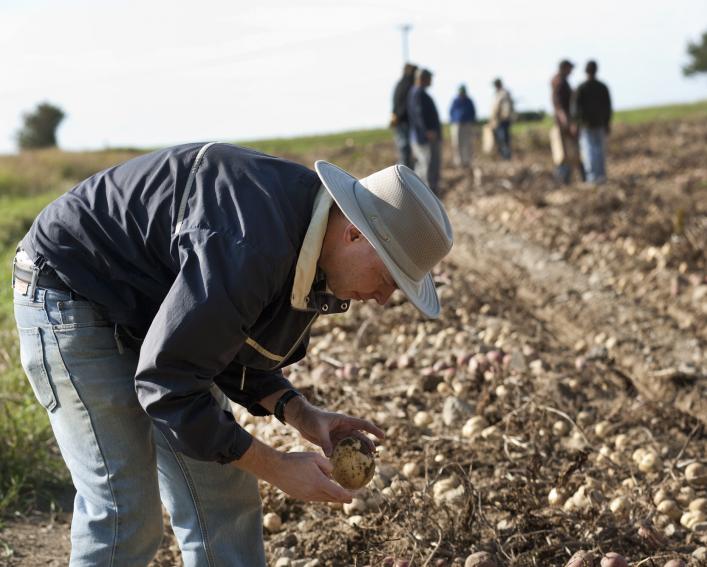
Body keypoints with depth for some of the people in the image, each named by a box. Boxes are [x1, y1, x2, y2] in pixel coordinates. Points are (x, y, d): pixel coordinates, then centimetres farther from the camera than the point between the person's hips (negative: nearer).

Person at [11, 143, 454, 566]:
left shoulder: (308, 246, -4)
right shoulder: (252, 246, -35)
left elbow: (234, 348, 7)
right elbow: (165, 383, -30)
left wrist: (299, 413, -9)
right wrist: (276, 468, -22)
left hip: (149, 313, 9)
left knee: (220, 490, 7)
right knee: (124, 509, -11)